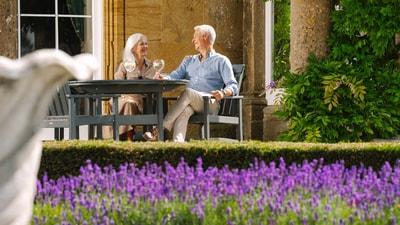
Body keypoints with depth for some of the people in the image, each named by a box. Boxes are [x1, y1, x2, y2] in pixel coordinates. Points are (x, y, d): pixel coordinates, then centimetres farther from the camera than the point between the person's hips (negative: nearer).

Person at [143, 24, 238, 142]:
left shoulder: (221, 61, 13)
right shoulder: (189, 61, 31)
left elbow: (233, 86, 1)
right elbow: (175, 76, 15)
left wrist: (223, 93, -23)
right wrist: (163, 77, -10)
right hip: (189, 103, 4)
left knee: (187, 92, -34)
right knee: (184, 110, -35)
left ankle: (160, 129, -41)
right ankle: (177, 142, -60)